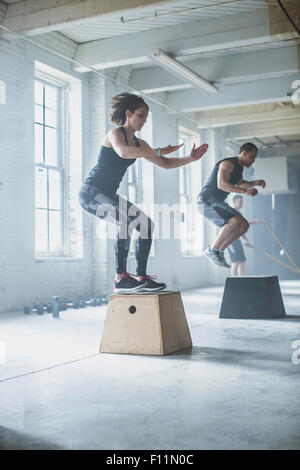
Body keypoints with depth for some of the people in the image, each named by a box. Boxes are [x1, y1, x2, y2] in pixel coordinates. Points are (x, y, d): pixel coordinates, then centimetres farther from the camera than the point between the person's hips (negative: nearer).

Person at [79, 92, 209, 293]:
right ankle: (120, 278, -25)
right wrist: (158, 151, -36)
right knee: (127, 220, -30)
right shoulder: (115, 133, -11)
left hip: (109, 194, 9)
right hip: (92, 191, -9)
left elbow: (165, 163, 12)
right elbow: (123, 152, -35)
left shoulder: (139, 143, 13)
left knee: (146, 224, 4)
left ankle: (141, 277, 6)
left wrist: (190, 158, -1)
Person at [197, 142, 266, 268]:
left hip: (217, 202, 10)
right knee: (236, 221, -27)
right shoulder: (228, 164, -15)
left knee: (244, 225, 4)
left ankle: (218, 251, 5)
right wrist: (245, 191, -35)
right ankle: (212, 250, -17)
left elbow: (239, 183, 35)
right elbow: (221, 184, -30)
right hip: (207, 200, -10)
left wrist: (255, 183, 17)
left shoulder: (239, 167, 16)